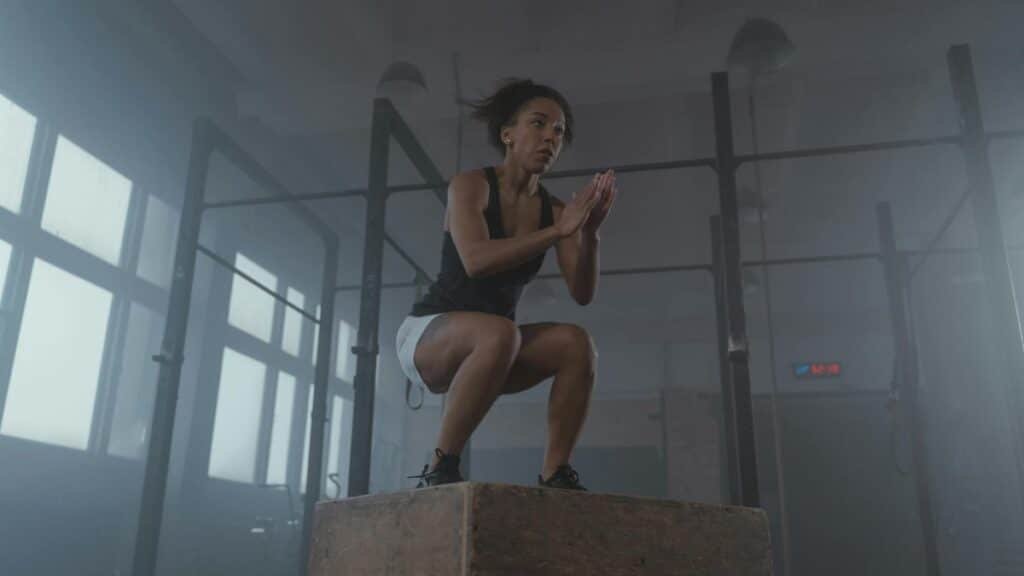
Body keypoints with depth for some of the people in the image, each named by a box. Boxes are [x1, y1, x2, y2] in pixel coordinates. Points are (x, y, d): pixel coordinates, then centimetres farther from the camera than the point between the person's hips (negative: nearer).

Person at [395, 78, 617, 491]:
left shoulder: (555, 209, 2)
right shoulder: (470, 185, -10)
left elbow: (582, 293, -8)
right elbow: (475, 260, -28)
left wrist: (590, 233, -24)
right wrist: (559, 232, -32)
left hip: (485, 350, 5)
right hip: (427, 334, -5)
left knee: (576, 342, -21)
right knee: (499, 333, -37)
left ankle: (554, 474, -14)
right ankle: (440, 468, -24)